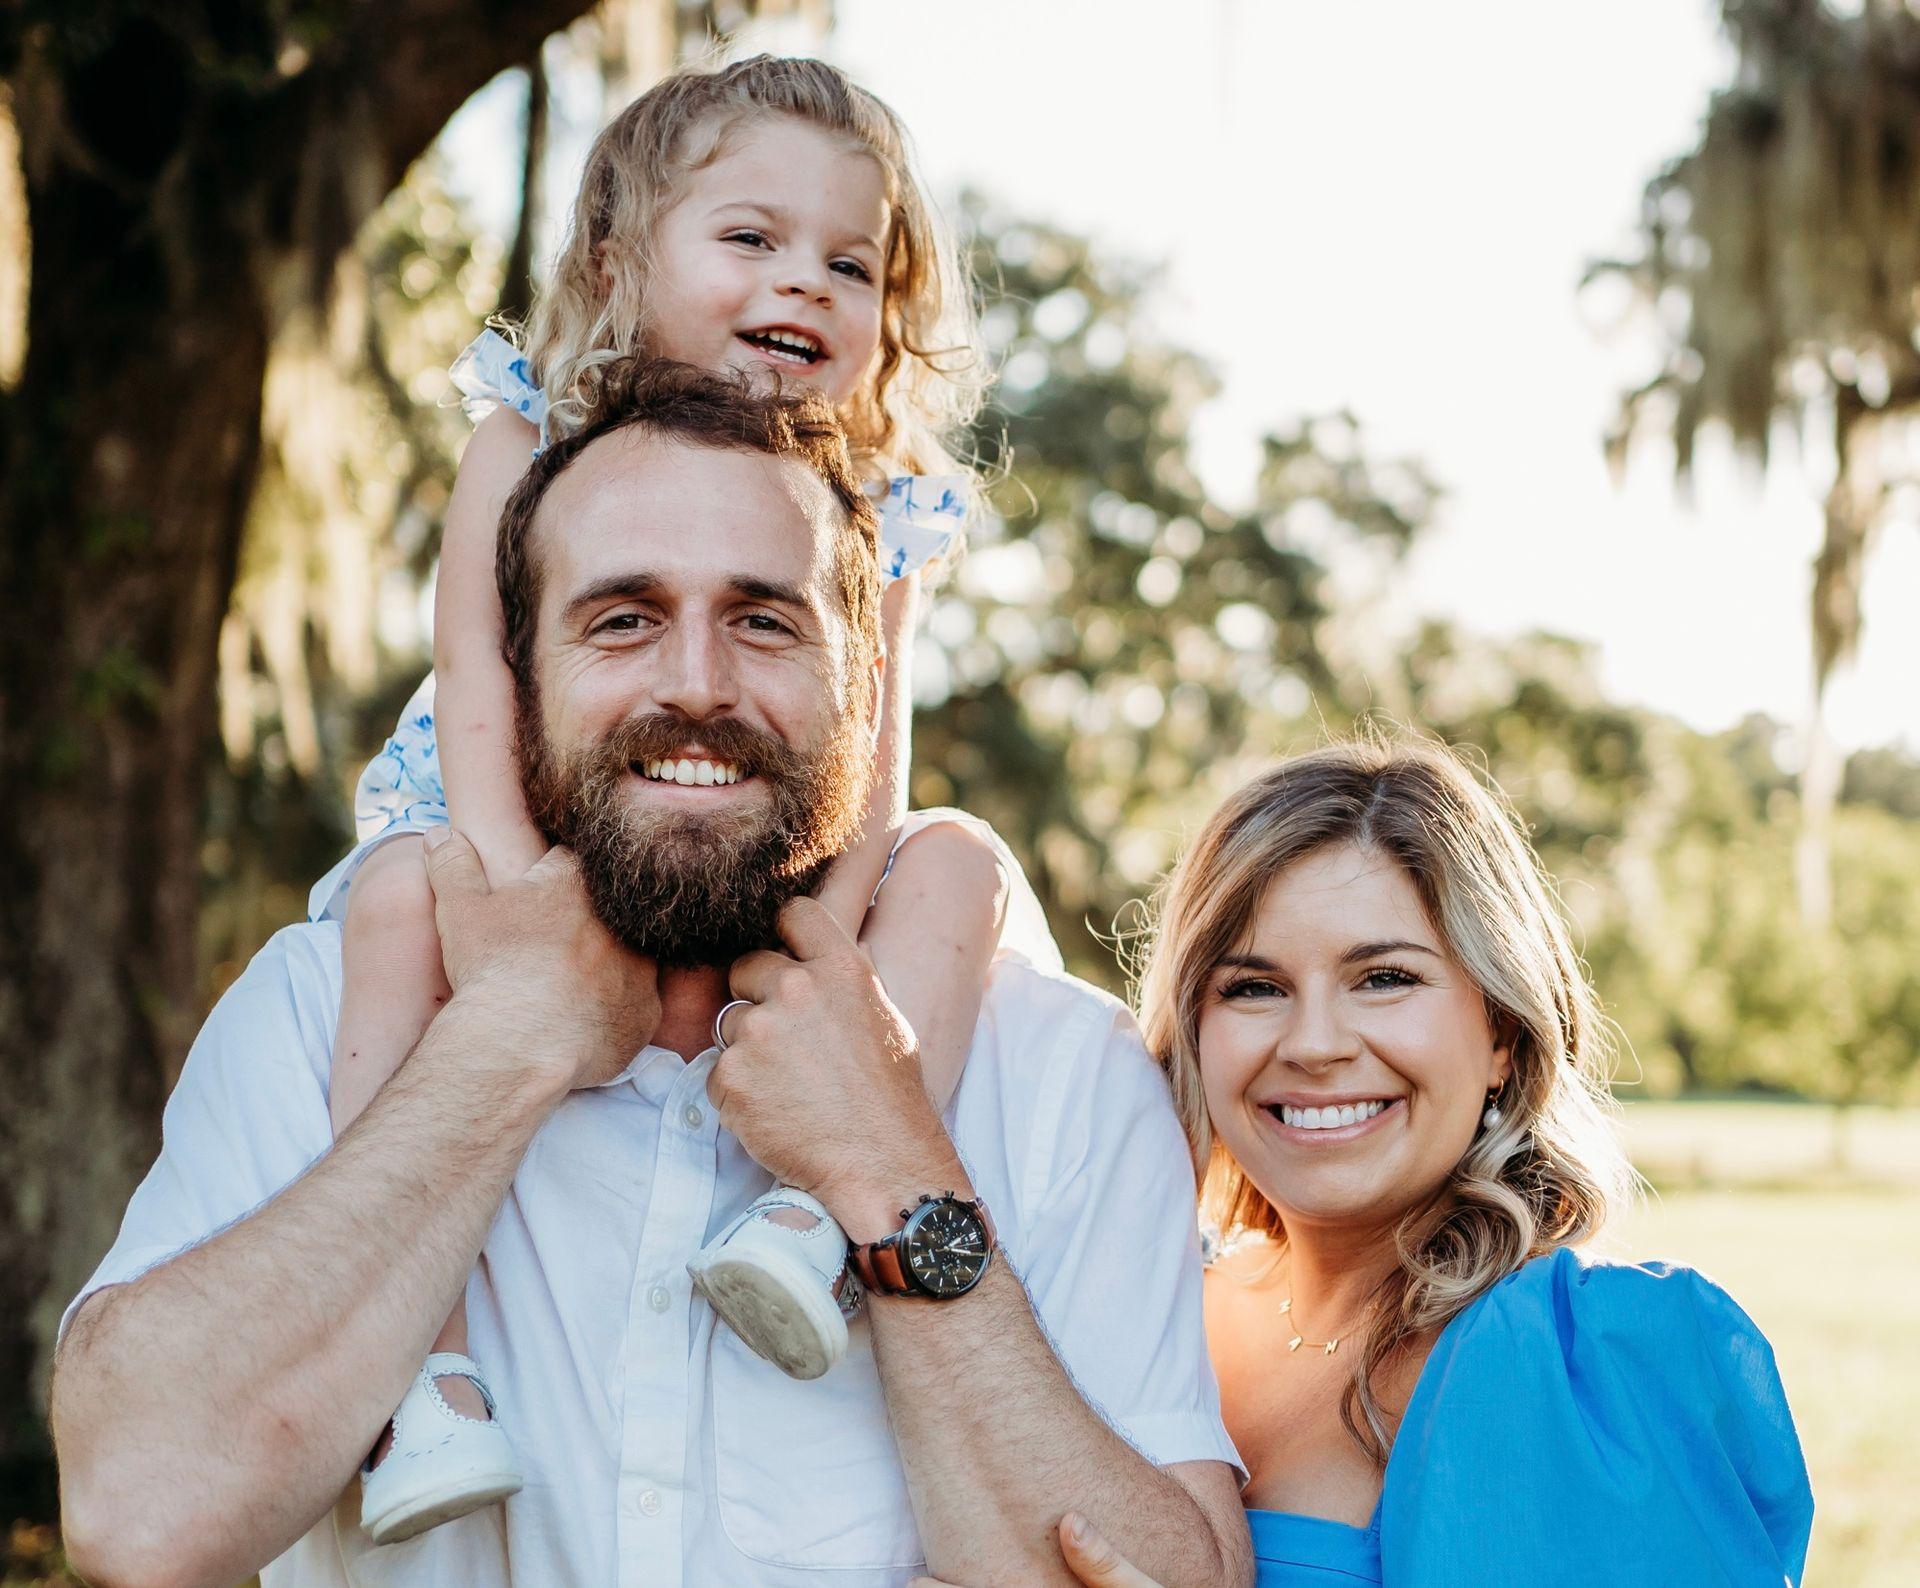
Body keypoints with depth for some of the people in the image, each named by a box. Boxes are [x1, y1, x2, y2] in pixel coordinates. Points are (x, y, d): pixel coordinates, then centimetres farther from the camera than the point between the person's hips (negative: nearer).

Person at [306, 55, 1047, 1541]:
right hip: (526, 855, -2)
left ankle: (820, 1213, -33)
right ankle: (419, 1364, -35)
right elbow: (481, 709, -18)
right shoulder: (530, 443, -10)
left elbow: (864, 771, -13)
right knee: (406, 899, -33)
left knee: (962, 862, -18)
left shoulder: (878, 511, -6)